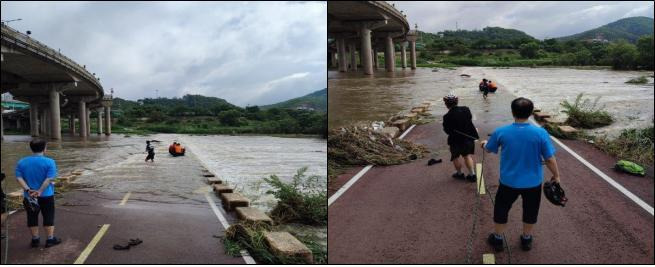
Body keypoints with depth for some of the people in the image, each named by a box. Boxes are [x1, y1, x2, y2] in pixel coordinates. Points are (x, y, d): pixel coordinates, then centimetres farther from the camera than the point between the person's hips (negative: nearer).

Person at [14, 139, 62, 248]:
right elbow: (49, 179, -21)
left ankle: (35, 240, 22)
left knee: (32, 218, 14)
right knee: (48, 217, 9)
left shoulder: (21, 162, 0)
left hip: (29, 196, 3)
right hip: (46, 195, -3)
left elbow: (19, 177, -8)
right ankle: (50, 239, 14)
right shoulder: (49, 162, -13)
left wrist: (28, 189, -16)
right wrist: (40, 191, -20)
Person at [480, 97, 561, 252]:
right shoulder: (540, 133, -17)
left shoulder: (501, 132, -14)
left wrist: (484, 144, 28)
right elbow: (550, 159, -11)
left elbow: (488, 149, 4)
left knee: (501, 210, 21)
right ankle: (526, 240, 40)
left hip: (509, 182, 0)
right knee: (530, 211, 23)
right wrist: (556, 176, 7)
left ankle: (497, 239, 35)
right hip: (533, 182, 0)